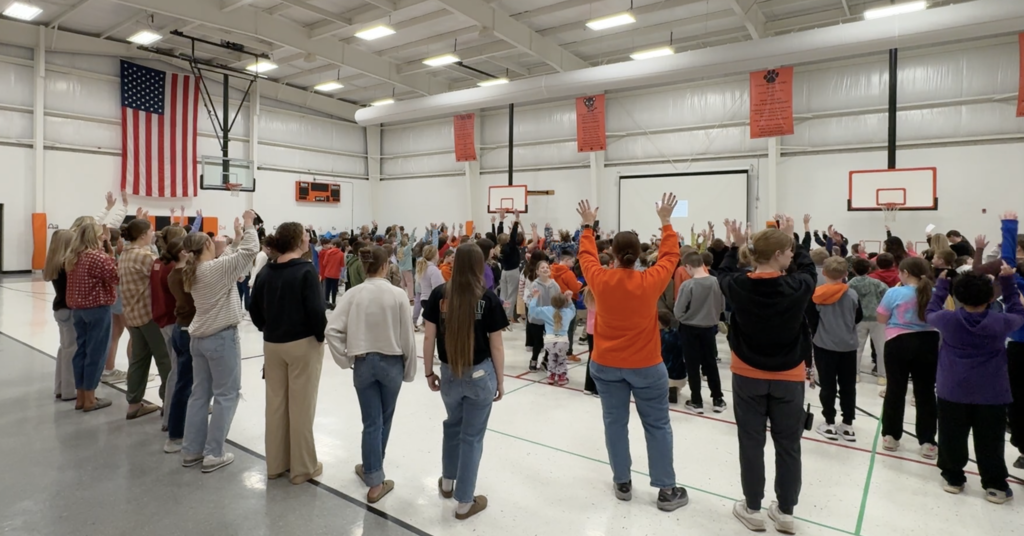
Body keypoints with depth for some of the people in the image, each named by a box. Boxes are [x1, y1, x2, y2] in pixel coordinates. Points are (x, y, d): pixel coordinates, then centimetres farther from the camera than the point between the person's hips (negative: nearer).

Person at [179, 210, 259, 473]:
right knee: (226, 395, 2)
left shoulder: (193, 272, 7)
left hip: (199, 338, 9)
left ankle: (191, 450, 23)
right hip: (222, 337, -8)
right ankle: (213, 454, 6)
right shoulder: (216, 268, -17)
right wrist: (249, 225, -6)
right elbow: (251, 251, -21)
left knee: (200, 393, 15)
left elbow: (230, 262, 13)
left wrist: (237, 236, 14)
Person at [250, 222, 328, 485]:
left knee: (275, 404, 15)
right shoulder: (306, 270, -15)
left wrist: (268, 330, 18)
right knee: (301, 406, 4)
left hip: (272, 345, 6)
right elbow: (316, 310, -20)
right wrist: (321, 336, -6)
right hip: (303, 344, -6)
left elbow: (255, 309, 8)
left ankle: (276, 464, 28)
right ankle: (303, 468, 16)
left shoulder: (267, 272, 4)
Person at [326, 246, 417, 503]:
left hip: (363, 363, 1)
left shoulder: (353, 294, -7)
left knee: (371, 422, 9)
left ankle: (375, 481, 14)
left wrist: (345, 360, 0)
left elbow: (332, 330, -12)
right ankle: (371, 468, 35)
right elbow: (408, 336, -7)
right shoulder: (398, 294, -10)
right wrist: (409, 369, 4)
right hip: (391, 362, -1)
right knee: (384, 421, 18)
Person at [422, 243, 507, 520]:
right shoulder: (489, 298, -10)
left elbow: (429, 337, -2)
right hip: (480, 374, -2)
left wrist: (428, 371, 10)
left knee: (453, 425, 27)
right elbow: (496, 345, -7)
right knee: (472, 435, 9)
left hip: (449, 373, 3)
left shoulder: (439, 294, -5)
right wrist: (500, 380, 4)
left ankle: (447, 482, 43)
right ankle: (465, 503, 22)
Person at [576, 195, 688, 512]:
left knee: (615, 422, 13)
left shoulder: (600, 279, -12)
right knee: (657, 425, 11)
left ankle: (622, 483, 25)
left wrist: (588, 226, 21)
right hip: (646, 366, -1)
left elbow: (586, 256, 8)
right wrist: (666, 222, 12)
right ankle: (666, 490, 19)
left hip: (605, 365, 2)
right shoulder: (650, 281, -15)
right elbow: (671, 255, 2)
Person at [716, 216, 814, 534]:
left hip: (748, 376, 1)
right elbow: (809, 268, 7)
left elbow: (723, 273, 9)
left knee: (751, 444, 11)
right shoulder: (798, 288, -17)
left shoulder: (738, 286, -15)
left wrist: (736, 245, 17)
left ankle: (752, 510, 23)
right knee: (788, 446, 14)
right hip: (788, 378, 0)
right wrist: (791, 237, 14)